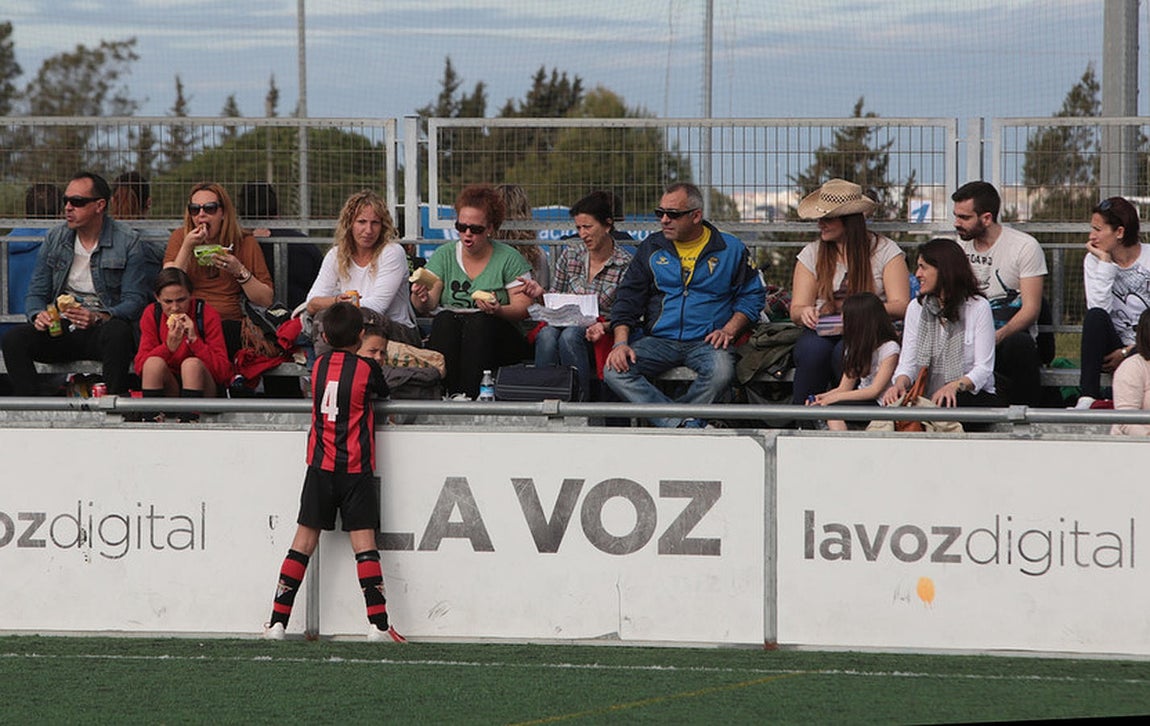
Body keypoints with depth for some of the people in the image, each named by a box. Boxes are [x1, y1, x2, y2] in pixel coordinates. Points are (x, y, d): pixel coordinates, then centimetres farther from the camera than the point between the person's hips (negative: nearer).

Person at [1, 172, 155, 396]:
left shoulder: (128, 241, -1)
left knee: (118, 332, -39)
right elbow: (36, 293, 13)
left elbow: (135, 301, -7)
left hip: (103, 327, -3)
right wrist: (37, 315, -12)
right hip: (60, 330, 4)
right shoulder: (54, 238, 12)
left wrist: (98, 318, -27)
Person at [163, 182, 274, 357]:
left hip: (228, 324, 0)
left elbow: (267, 300, 6)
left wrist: (240, 271, -7)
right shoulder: (179, 237, 13)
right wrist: (187, 248, -5)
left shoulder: (245, 243, 11)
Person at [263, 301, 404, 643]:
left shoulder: (319, 366, 5)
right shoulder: (366, 368, -5)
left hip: (320, 467, 3)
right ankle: (378, 623, -10)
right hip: (355, 469, -3)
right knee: (364, 543, -4)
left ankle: (278, 620, 3)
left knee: (303, 541, 5)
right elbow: (384, 393, 12)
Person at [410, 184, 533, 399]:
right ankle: (443, 393, -40)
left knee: (480, 321, -34)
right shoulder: (444, 256, 10)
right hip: (447, 332, 2)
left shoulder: (509, 258, 4)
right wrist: (421, 298, -25)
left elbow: (523, 309, -3)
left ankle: (469, 395, -42)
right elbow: (426, 307, -1)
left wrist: (498, 311, -24)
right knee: (444, 319, -31)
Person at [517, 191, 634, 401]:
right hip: (567, 324, 3)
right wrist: (541, 294, -5)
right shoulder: (569, 255, 11)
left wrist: (603, 327, -21)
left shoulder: (625, 264, -3)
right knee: (547, 335, -32)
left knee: (570, 336, -36)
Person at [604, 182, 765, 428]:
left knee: (721, 373, -37)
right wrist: (621, 342, -5)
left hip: (707, 342, -2)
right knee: (614, 371, -25)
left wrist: (729, 330, -6)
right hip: (658, 340, 2)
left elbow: (751, 296, 12)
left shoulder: (730, 249, 6)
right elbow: (628, 299, 11)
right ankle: (686, 425, -31)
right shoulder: (651, 248, 12)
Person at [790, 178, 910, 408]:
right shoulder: (812, 254, 13)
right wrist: (804, 313, -18)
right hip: (822, 332, 2)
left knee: (845, 352, -37)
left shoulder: (885, 251, 4)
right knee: (812, 350, -33)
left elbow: (901, 307, -5)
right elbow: (796, 309, 8)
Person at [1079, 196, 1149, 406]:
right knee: (1095, 316, -30)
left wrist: (1127, 352, -14)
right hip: (1113, 347, 3)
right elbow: (1099, 308, -13)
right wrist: (1105, 262, -13)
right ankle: (1087, 399, -35)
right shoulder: (1094, 261, 4)